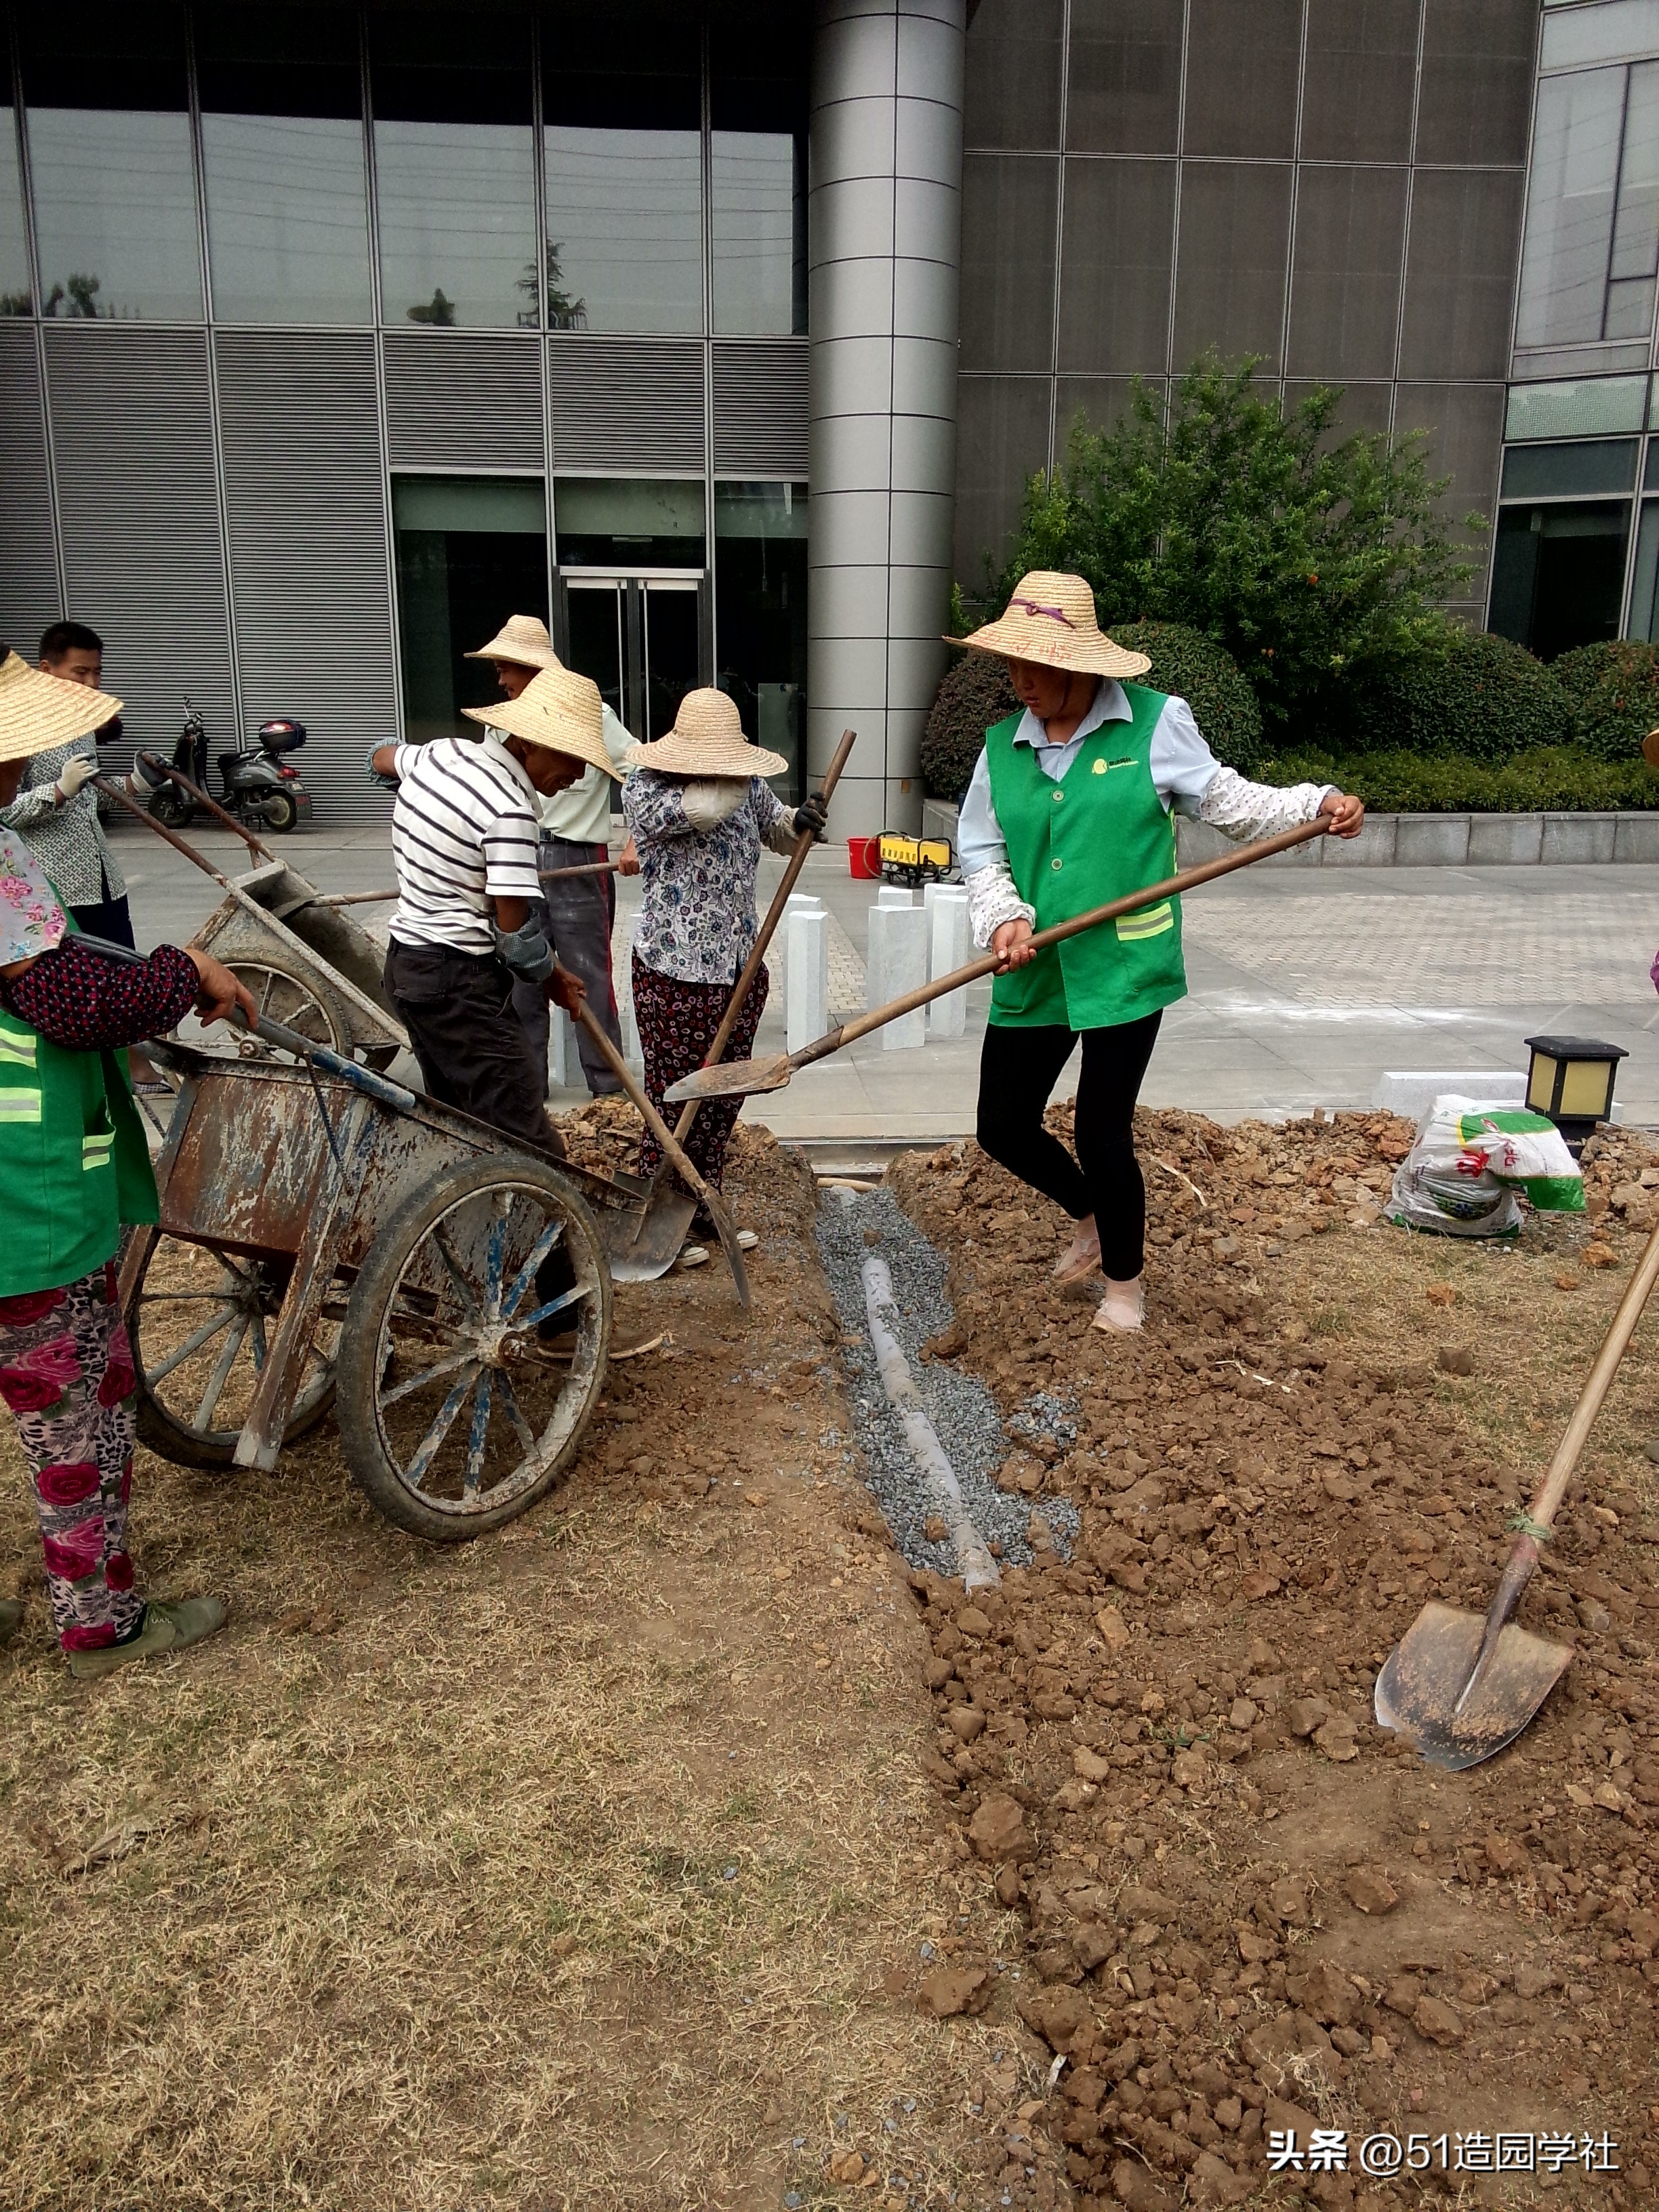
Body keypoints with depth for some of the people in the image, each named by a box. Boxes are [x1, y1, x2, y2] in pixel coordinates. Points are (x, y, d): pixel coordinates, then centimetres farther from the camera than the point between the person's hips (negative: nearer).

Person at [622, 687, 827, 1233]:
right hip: (675, 972, -7)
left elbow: (778, 829, 24)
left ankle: (703, 1208, 28)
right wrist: (736, 771, -11)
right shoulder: (643, 789, -11)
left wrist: (801, 821, 1)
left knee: (724, 1097, 14)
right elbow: (702, 807, -29)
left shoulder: (748, 784, 8)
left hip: (741, 968, 7)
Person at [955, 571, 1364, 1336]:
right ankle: (1091, 1215, 42)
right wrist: (1004, 917, -12)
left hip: (1124, 968, -4)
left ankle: (1123, 1281, 27)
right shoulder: (1004, 743, 4)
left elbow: (1224, 800, 5)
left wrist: (1318, 804, -8)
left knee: (1101, 1133, -1)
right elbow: (980, 851, 7)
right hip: (1033, 975, 5)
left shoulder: (1154, 722, -5)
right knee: (1003, 1127, 10)